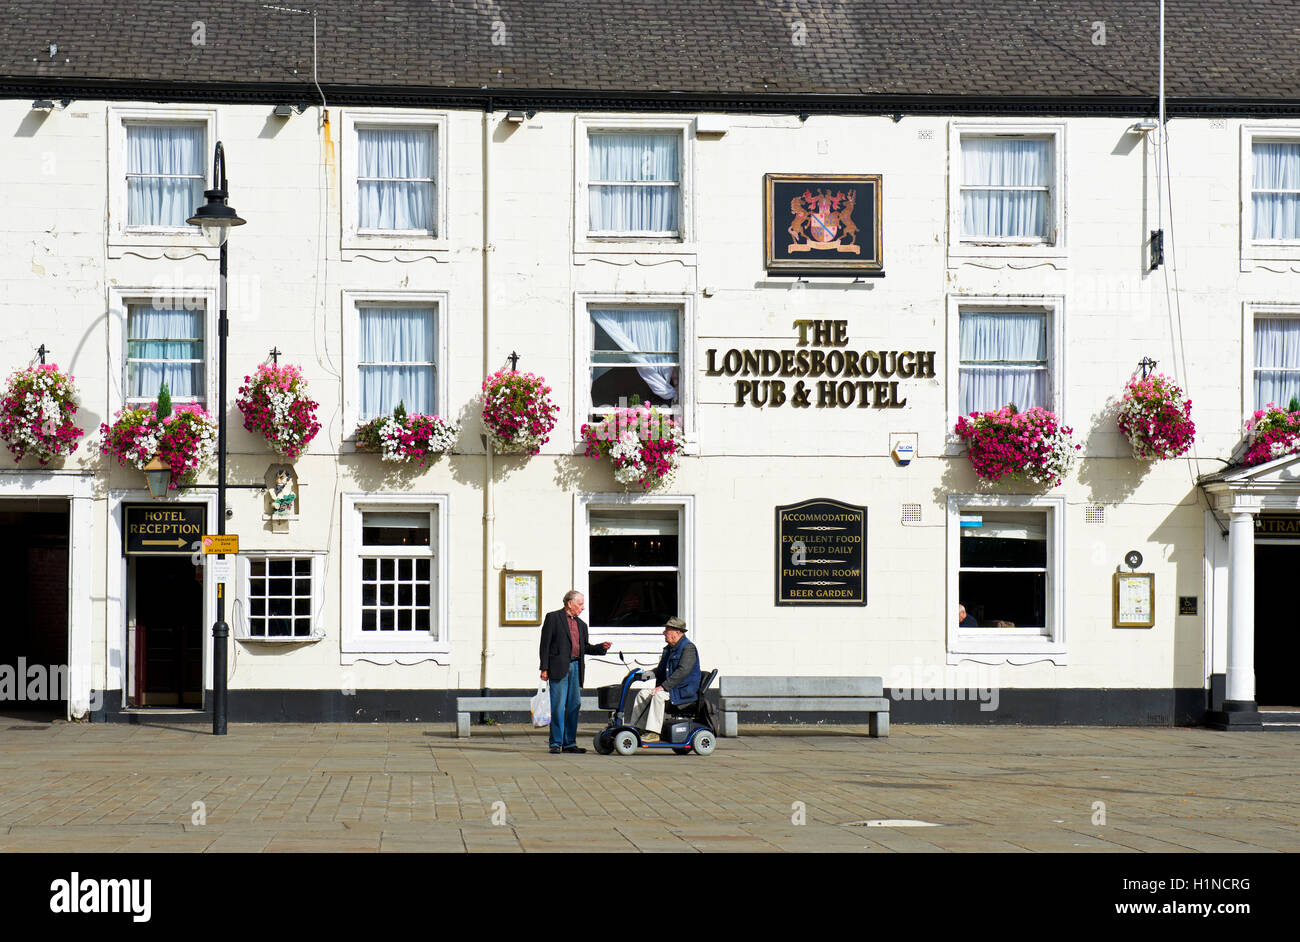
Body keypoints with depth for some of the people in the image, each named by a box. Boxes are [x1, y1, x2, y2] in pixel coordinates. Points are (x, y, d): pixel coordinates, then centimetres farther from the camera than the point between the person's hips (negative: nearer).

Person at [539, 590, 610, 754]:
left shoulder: (581, 624, 20)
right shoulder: (553, 618, 1)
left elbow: (585, 647, 23)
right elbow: (545, 644, -3)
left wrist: (601, 647, 6)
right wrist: (544, 668, -10)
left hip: (575, 667, 6)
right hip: (559, 667, -6)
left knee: (574, 705, 6)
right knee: (558, 706, -6)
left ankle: (569, 743, 12)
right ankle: (556, 743, -1)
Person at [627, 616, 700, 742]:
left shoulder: (688, 648, -14)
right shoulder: (668, 649, 17)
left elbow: (683, 671, -25)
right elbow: (660, 670, 26)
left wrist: (663, 686, -27)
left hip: (685, 691, -10)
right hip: (671, 688, 10)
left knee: (659, 695, -32)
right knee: (643, 693, 0)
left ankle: (653, 733, -33)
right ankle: (633, 727, 1)